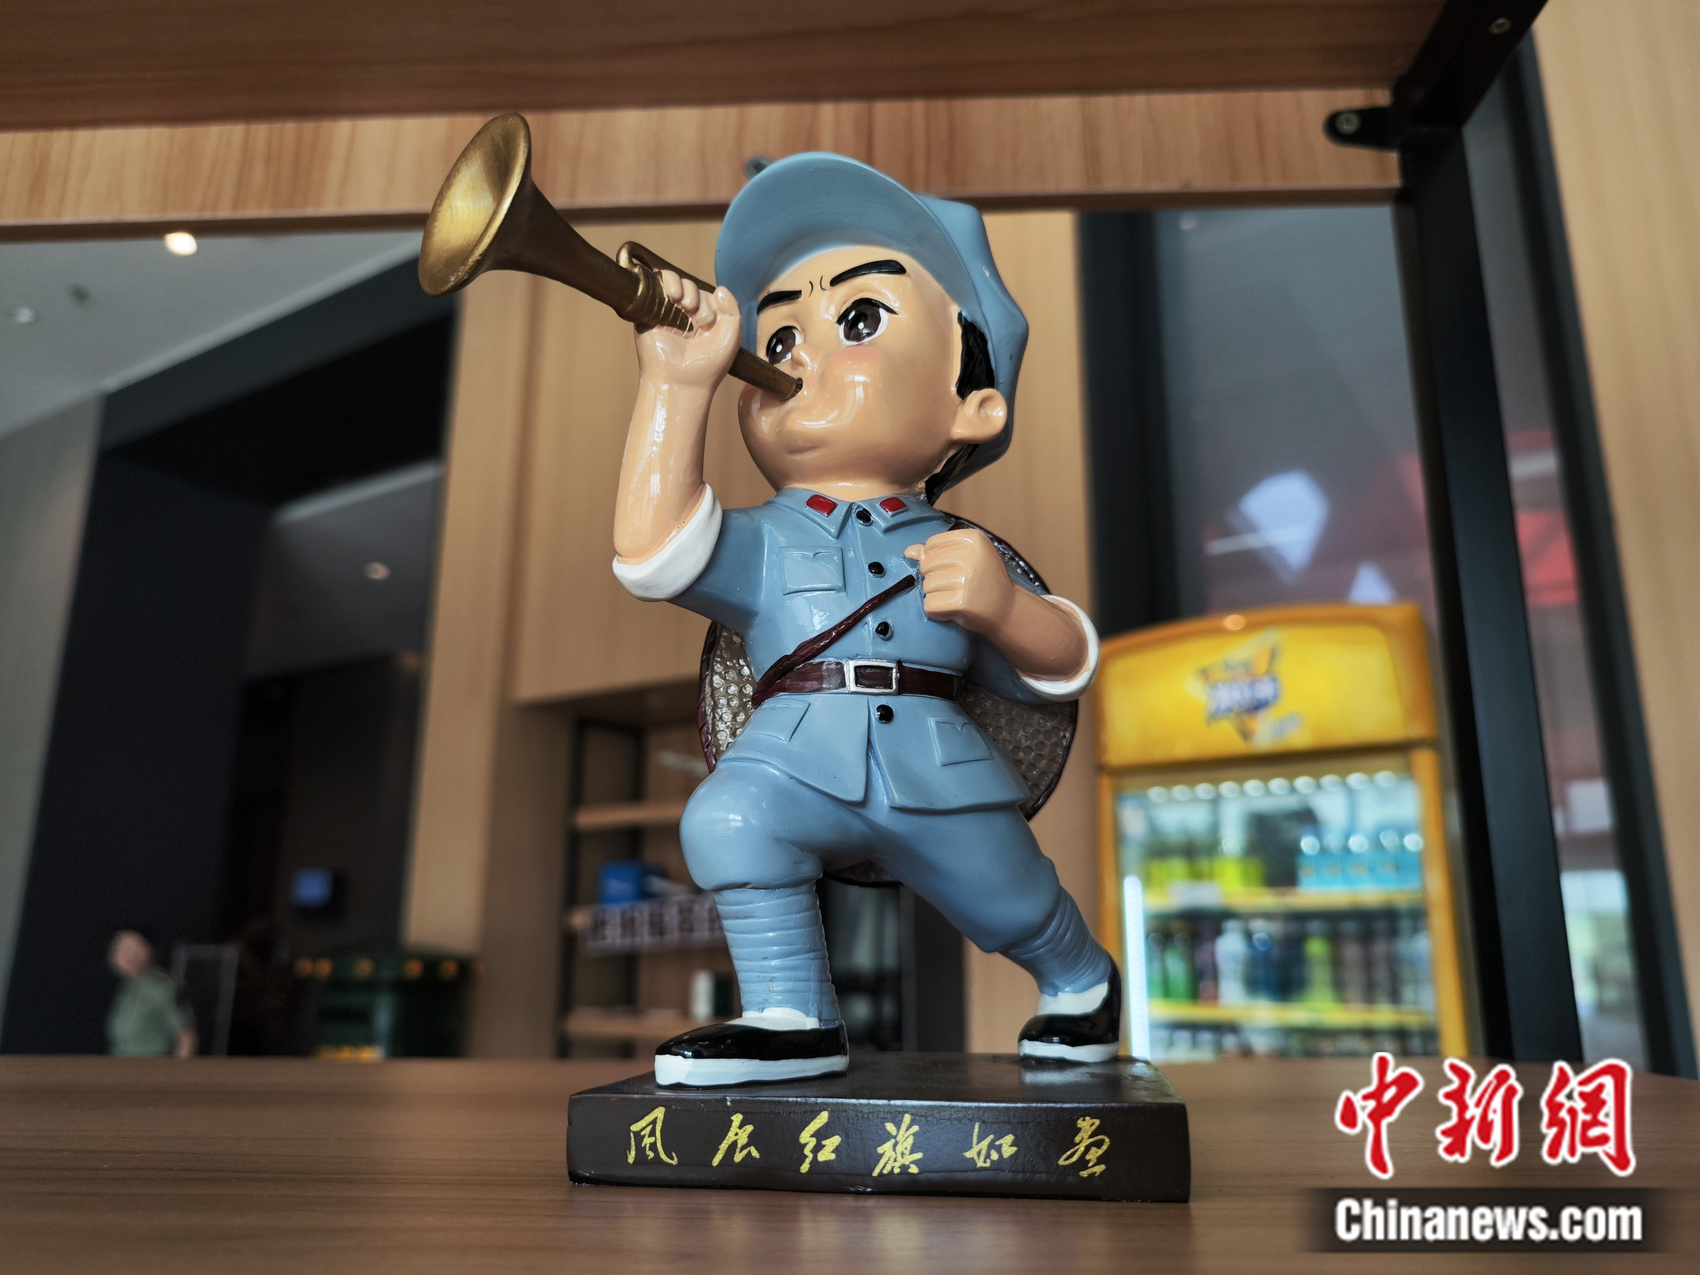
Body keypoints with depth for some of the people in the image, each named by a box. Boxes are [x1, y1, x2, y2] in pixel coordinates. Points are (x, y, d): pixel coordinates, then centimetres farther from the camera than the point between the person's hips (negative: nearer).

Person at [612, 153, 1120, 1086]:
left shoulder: (958, 551, 11)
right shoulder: (763, 543, 7)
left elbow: (1058, 671, 11)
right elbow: (652, 549, -13)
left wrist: (1002, 605, -11)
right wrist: (677, 382, -11)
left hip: (941, 775, 1)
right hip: (800, 763, -1)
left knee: (1015, 909, 9)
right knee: (728, 819, -27)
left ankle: (1080, 981, 45)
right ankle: (792, 1018, -9)